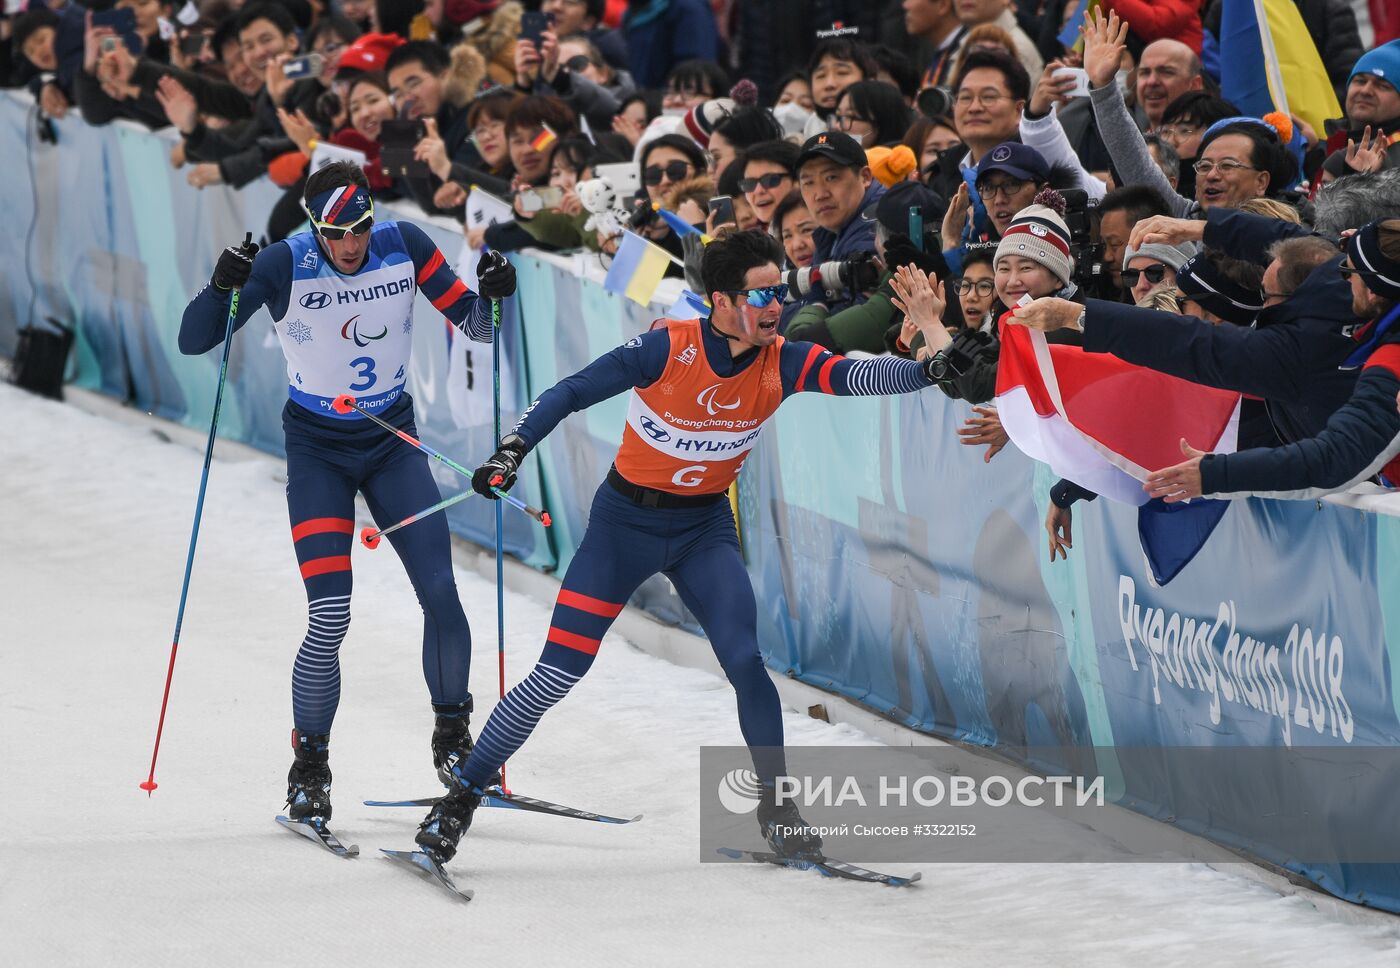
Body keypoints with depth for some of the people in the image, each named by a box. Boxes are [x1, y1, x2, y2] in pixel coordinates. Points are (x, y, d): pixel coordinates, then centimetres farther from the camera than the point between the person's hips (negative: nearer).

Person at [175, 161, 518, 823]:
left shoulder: (403, 245, -11)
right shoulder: (284, 265, -19)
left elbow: (474, 327, -4)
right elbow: (193, 341, -22)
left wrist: (492, 295, -25)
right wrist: (223, 286, -40)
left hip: (394, 442, 3)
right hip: (318, 451, -3)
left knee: (442, 595, -7)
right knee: (330, 620, -14)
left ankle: (452, 735, 17)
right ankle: (309, 765, 4)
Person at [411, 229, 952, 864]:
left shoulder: (782, 364, -13)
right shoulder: (668, 349, -23)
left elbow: (857, 375, -26)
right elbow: (571, 393, -19)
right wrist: (513, 450, -31)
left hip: (705, 529, 3)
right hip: (625, 522, -2)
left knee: (745, 662, -15)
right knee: (557, 674, -5)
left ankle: (776, 806, 5)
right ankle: (463, 795, 10)